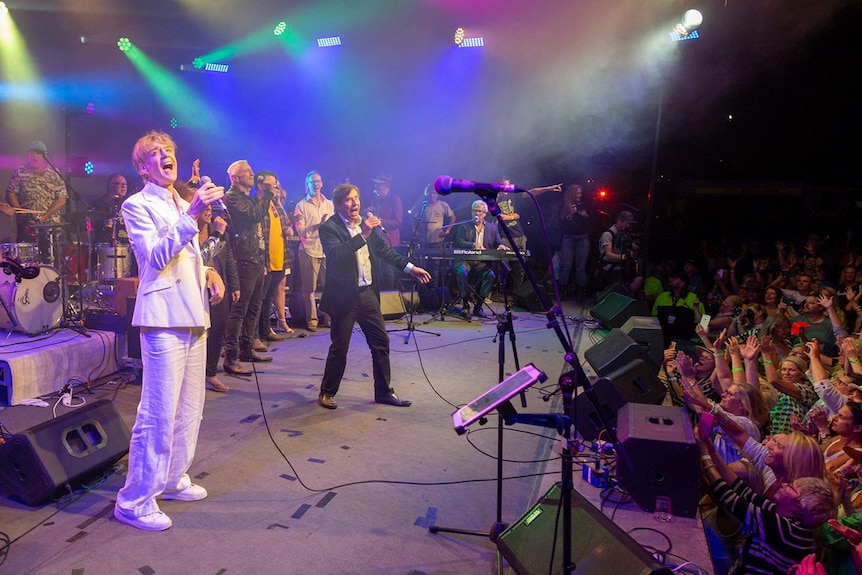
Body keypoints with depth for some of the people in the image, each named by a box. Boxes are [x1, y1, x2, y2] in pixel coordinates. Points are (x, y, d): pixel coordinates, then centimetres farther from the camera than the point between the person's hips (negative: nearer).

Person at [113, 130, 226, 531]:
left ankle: (174, 479, 28)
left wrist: (209, 272, 7)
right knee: (159, 413, -8)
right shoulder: (138, 205, -2)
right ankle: (135, 501, 4)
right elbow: (157, 256, -17)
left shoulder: (184, 205, 21)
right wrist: (192, 215, -24)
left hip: (194, 316, 8)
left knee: (189, 408, 13)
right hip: (164, 317, -8)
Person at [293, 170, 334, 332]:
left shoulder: (329, 204, 15)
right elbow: (300, 231, -5)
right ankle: (312, 319, 11)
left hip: (328, 250, 3)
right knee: (310, 288, 0)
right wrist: (319, 224, -16)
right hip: (309, 251, -3)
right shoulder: (301, 206, 3)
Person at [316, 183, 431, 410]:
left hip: (368, 293, 6)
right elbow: (336, 254, -27)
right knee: (339, 348, 3)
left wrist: (409, 267, 12)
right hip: (344, 296, -6)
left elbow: (384, 249, 16)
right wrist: (362, 235, -31)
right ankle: (327, 392, 22)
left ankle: (384, 391, 22)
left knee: (381, 343, 9)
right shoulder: (329, 227, -10)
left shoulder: (365, 223, 8)